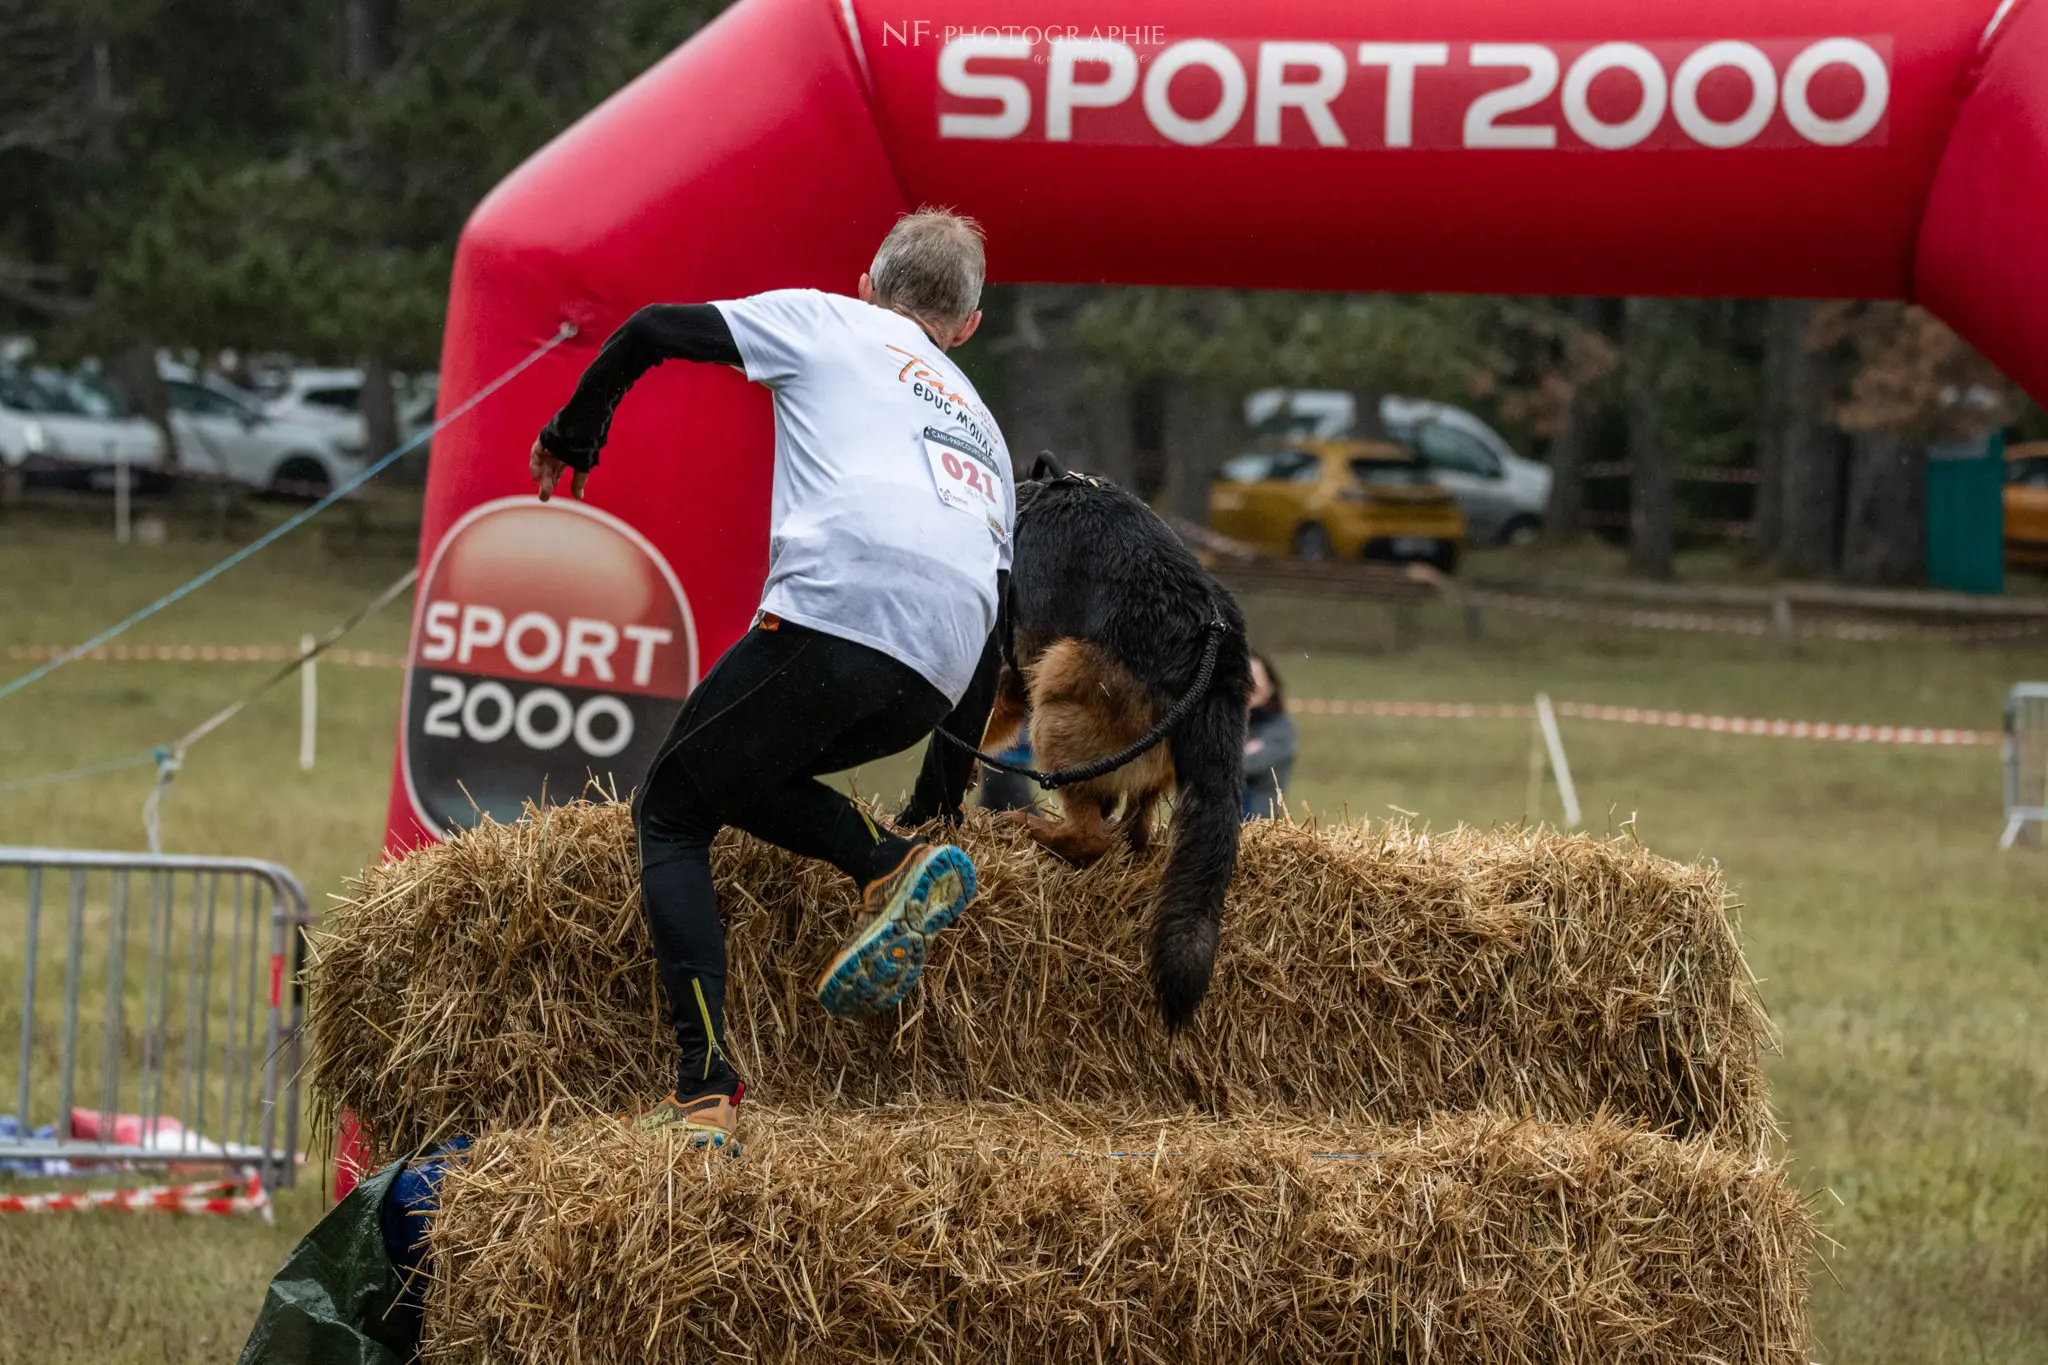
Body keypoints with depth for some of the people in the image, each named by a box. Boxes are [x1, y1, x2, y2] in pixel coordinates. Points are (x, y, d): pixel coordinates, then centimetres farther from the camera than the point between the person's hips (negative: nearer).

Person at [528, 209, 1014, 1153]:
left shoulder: (828, 322, 23)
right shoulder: (980, 426, 36)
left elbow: (652, 331, 13)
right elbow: (995, 639, 34)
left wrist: (573, 436, 30)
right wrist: (939, 806, 40)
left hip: (836, 608, -5)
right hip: (937, 678, 5)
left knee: (670, 815, 8)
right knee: (735, 775, 27)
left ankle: (705, 1087, -10)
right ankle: (898, 868, 1)